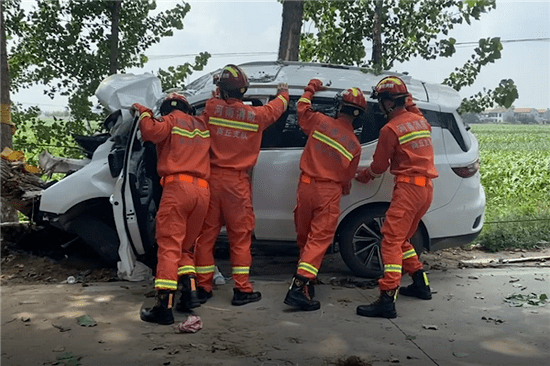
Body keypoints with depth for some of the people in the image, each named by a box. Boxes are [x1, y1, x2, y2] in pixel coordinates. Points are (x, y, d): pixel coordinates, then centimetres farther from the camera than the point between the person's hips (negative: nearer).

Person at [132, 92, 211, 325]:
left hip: (177, 186, -6)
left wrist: (143, 112, 7)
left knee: (169, 246, -9)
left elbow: (152, 132, -10)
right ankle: (190, 292, 6)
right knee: (186, 246, 18)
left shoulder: (172, 120, 6)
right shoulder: (201, 125, 23)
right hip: (202, 190, 6)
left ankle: (164, 306, -14)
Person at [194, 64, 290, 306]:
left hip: (212, 177, 1)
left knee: (206, 234, 9)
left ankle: (202, 287, 15)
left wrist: (218, 93, 41)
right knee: (240, 236, 7)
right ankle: (242, 290, 10)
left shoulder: (212, 107, -5)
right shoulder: (256, 115, -3)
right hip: (237, 182, -1)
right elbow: (277, 107, 19)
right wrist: (283, 93, 40)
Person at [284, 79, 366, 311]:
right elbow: (347, 177, 8)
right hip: (329, 192, -2)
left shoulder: (320, 122, -3)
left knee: (304, 237, 17)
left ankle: (304, 278, 30)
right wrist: (344, 190, 30)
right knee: (319, 239, -3)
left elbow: (302, 108, 18)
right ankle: (300, 286, -14)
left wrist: (311, 88, 33)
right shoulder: (354, 145, -2)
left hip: (306, 185, 3)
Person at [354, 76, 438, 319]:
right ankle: (421, 285, 28)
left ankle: (387, 300, -18)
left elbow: (379, 166, -2)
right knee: (402, 239, 21)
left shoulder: (391, 129, -10)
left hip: (408, 187, -9)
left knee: (391, 241, -12)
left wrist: (361, 176, 17)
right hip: (426, 188, 9)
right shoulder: (420, 120, 12)